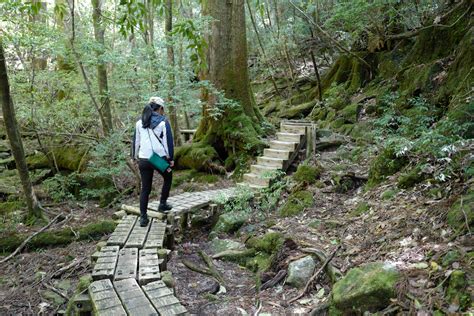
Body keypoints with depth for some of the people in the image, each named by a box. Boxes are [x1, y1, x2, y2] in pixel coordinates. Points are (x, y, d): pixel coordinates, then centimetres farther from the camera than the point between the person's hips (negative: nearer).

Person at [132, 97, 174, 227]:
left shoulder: (140, 122, 7)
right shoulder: (163, 122, -7)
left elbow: (136, 141, 12)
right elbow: (168, 141, -8)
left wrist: (135, 156, 23)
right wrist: (171, 159, 0)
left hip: (143, 159, 4)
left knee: (145, 188, 10)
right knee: (167, 178, 26)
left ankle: (143, 217, 8)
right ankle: (162, 204, 28)